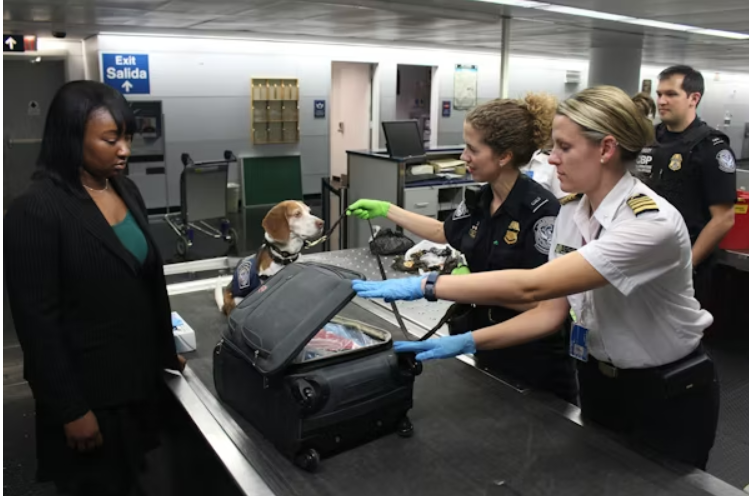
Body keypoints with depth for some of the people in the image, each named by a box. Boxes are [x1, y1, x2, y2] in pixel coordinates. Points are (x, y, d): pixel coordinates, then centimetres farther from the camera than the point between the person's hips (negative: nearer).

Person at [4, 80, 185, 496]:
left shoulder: (126, 190, 3)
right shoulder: (36, 210, -19)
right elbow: (37, 320, -18)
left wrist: (166, 352, 14)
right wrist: (70, 409, -15)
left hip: (139, 374, 6)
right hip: (88, 389, -6)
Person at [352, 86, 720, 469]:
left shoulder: (652, 223, -31)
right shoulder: (571, 213, -6)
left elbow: (530, 286, -40)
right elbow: (550, 313, -5)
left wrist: (424, 286, -38)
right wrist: (467, 342, -16)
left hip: (666, 398, -6)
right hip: (599, 383, 7)